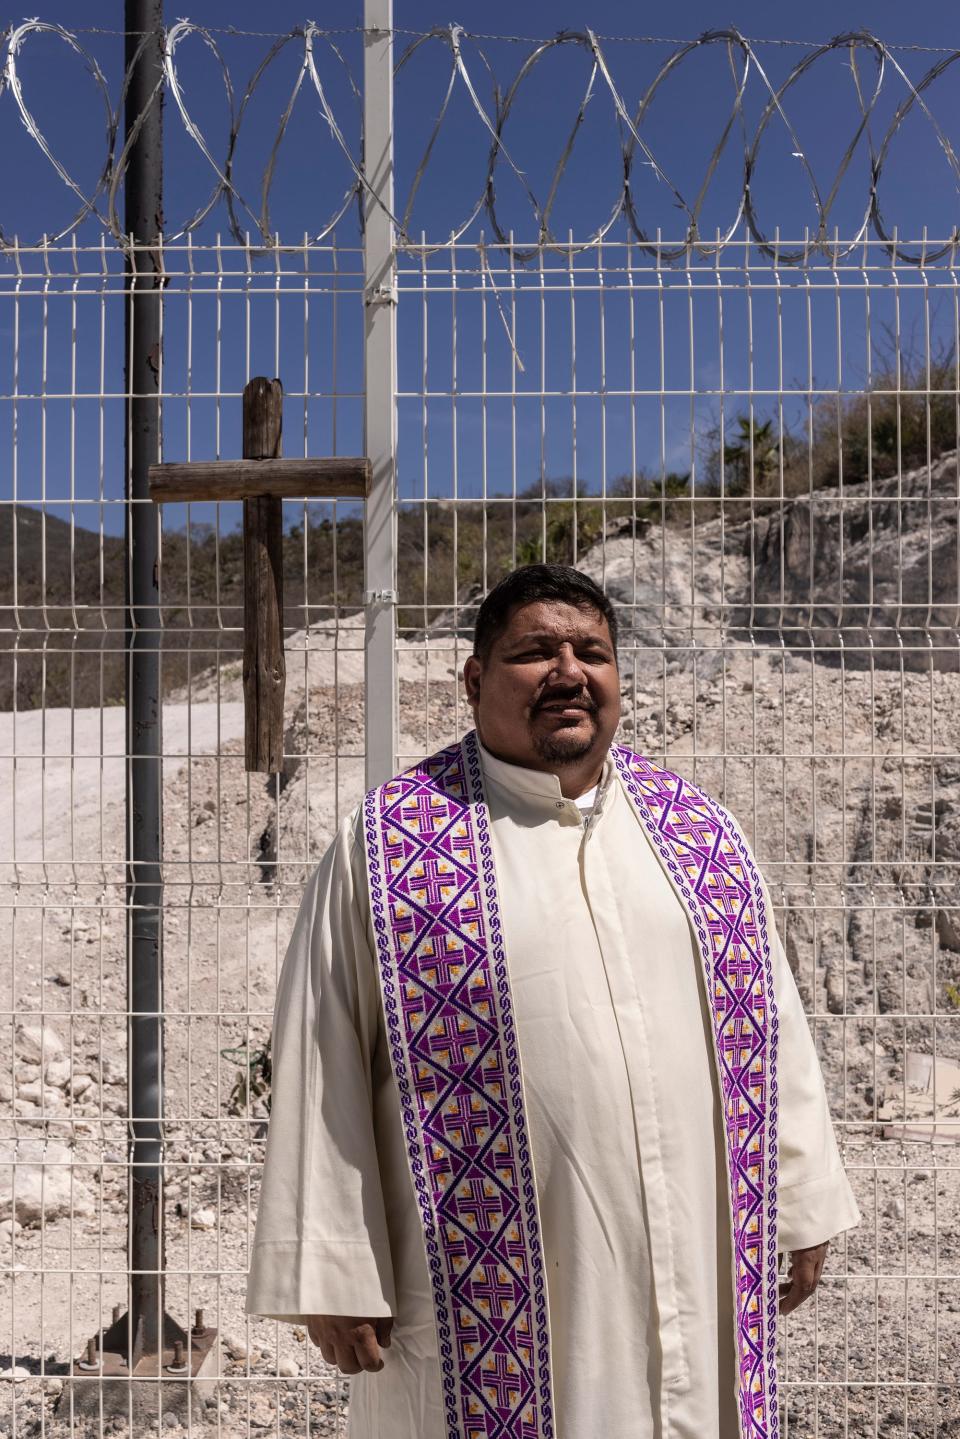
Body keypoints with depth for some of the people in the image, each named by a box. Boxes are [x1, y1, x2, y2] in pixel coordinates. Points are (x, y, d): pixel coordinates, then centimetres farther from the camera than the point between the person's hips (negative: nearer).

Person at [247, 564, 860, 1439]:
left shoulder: (699, 834, 7)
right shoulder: (389, 847, -5)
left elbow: (771, 1031, 12)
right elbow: (321, 1067, -6)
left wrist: (801, 1205, 11)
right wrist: (331, 1275, -7)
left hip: (686, 1266, 4)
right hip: (495, 1288, -3)